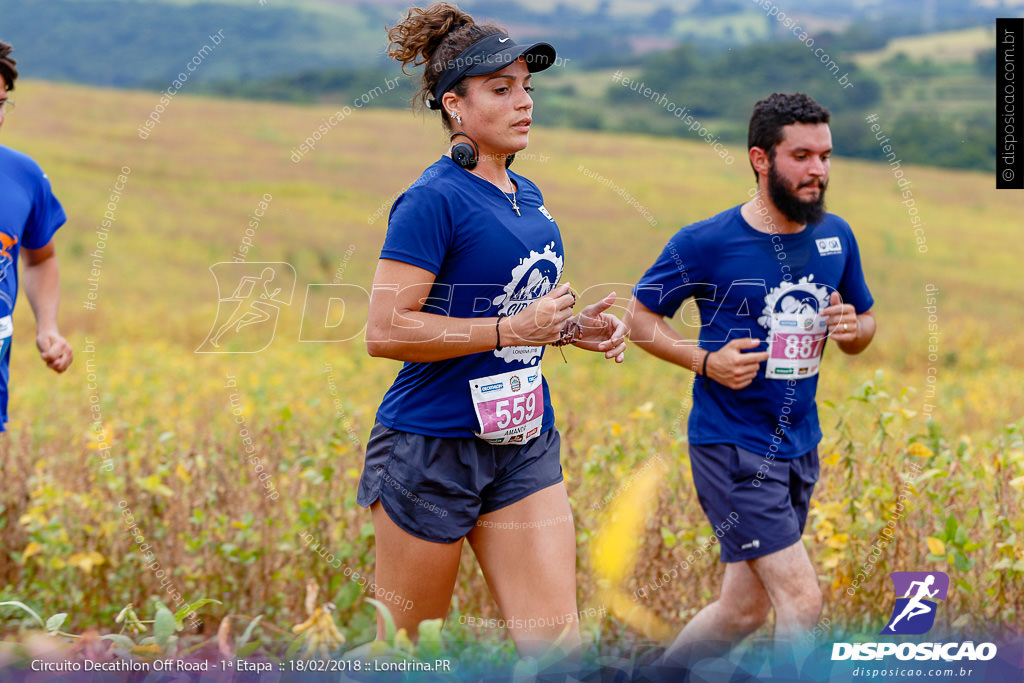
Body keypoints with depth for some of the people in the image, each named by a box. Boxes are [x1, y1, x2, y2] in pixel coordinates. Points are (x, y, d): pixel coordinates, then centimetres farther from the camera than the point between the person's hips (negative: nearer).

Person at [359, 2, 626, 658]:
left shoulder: (527, 196, 11)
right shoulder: (435, 199, -14)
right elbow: (385, 331, -20)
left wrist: (574, 327, 5)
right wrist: (514, 329, -21)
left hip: (524, 445, 7)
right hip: (432, 448, -7)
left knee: (556, 640, -1)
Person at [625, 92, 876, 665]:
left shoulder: (836, 237, 4)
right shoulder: (705, 244, -12)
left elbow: (865, 325, 17)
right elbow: (639, 315, 0)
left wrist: (853, 329, -8)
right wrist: (704, 360, -16)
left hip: (800, 446, 6)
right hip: (733, 447, -6)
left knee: (744, 609, 12)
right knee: (802, 601, -13)